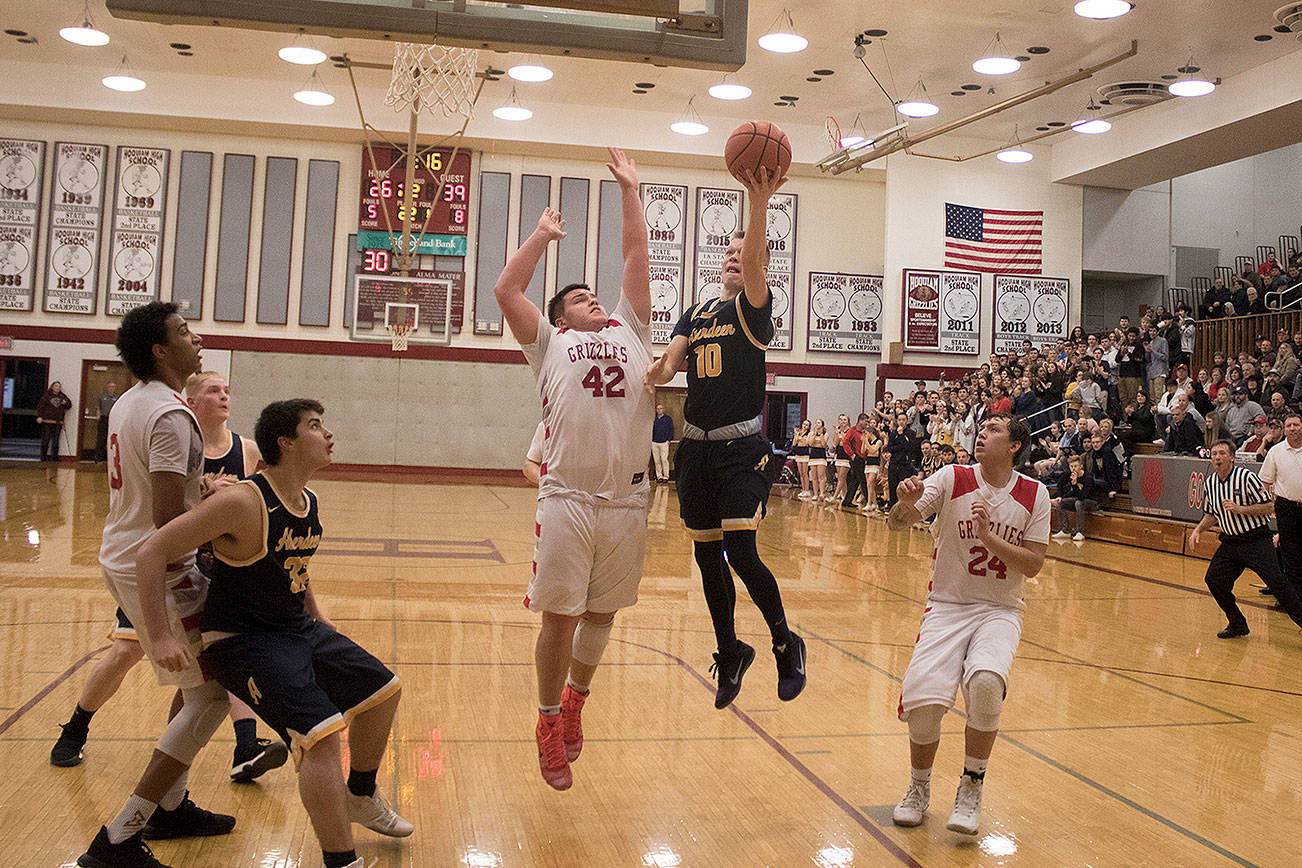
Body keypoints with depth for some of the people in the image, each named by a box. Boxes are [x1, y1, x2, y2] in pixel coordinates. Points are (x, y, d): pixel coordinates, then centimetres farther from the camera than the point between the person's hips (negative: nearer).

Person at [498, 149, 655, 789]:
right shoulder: (550, 343, 12)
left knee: (602, 614, 14)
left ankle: (576, 697, 39)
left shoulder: (628, 329, 19)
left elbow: (636, 259, 16)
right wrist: (544, 232, 12)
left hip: (627, 501, 3)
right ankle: (549, 722, 22)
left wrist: (628, 189, 18)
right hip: (568, 500, -3)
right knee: (559, 619, 3)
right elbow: (507, 290, 2)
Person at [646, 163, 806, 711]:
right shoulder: (695, 315, 15)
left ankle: (786, 644, 8)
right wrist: (653, 372, -19)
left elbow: (755, 265, -22)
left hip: (742, 449, -6)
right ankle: (730, 654, 28)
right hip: (697, 446, 6)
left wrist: (759, 205, -38)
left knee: (741, 554, -15)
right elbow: (667, 365, 5)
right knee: (707, 560, 10)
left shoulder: (753, 309, -1)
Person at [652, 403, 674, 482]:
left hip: (664, 443, -3)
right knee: (657, 461, 2)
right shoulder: (654, 418, 15)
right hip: (654, 443, 3)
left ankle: (666, 476, -3)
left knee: (664, 460, -8)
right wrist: (651, 440, 12)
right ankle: (659, 476, 7)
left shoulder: (668, 418, 5)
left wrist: (669, 440, -5)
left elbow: (671, 429, 4)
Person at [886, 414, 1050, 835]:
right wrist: (905, 506, -35)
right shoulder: (952, 478, -5)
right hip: (947, 606, 0)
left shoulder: (1034, 495, -1)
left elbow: (1032, 565, -5)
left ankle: (971, 787, -5)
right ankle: (919, 787, 11)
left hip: (1000, 611, 0)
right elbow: (896, 523, -12)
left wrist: (988, 537, -19)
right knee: (923, 696, -20)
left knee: (986, 680, -30)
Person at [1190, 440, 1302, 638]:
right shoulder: (1209, 483, 6)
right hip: (1230, 542, 6)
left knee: (1275, 581, -18)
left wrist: (1241, 509, -22)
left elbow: (1269, 506, -12)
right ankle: (1237, 625, 13)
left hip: (1257, 540, -6)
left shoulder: (1247, 477, -13)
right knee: (1214, 580, -4)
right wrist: (1199, 529, 5)